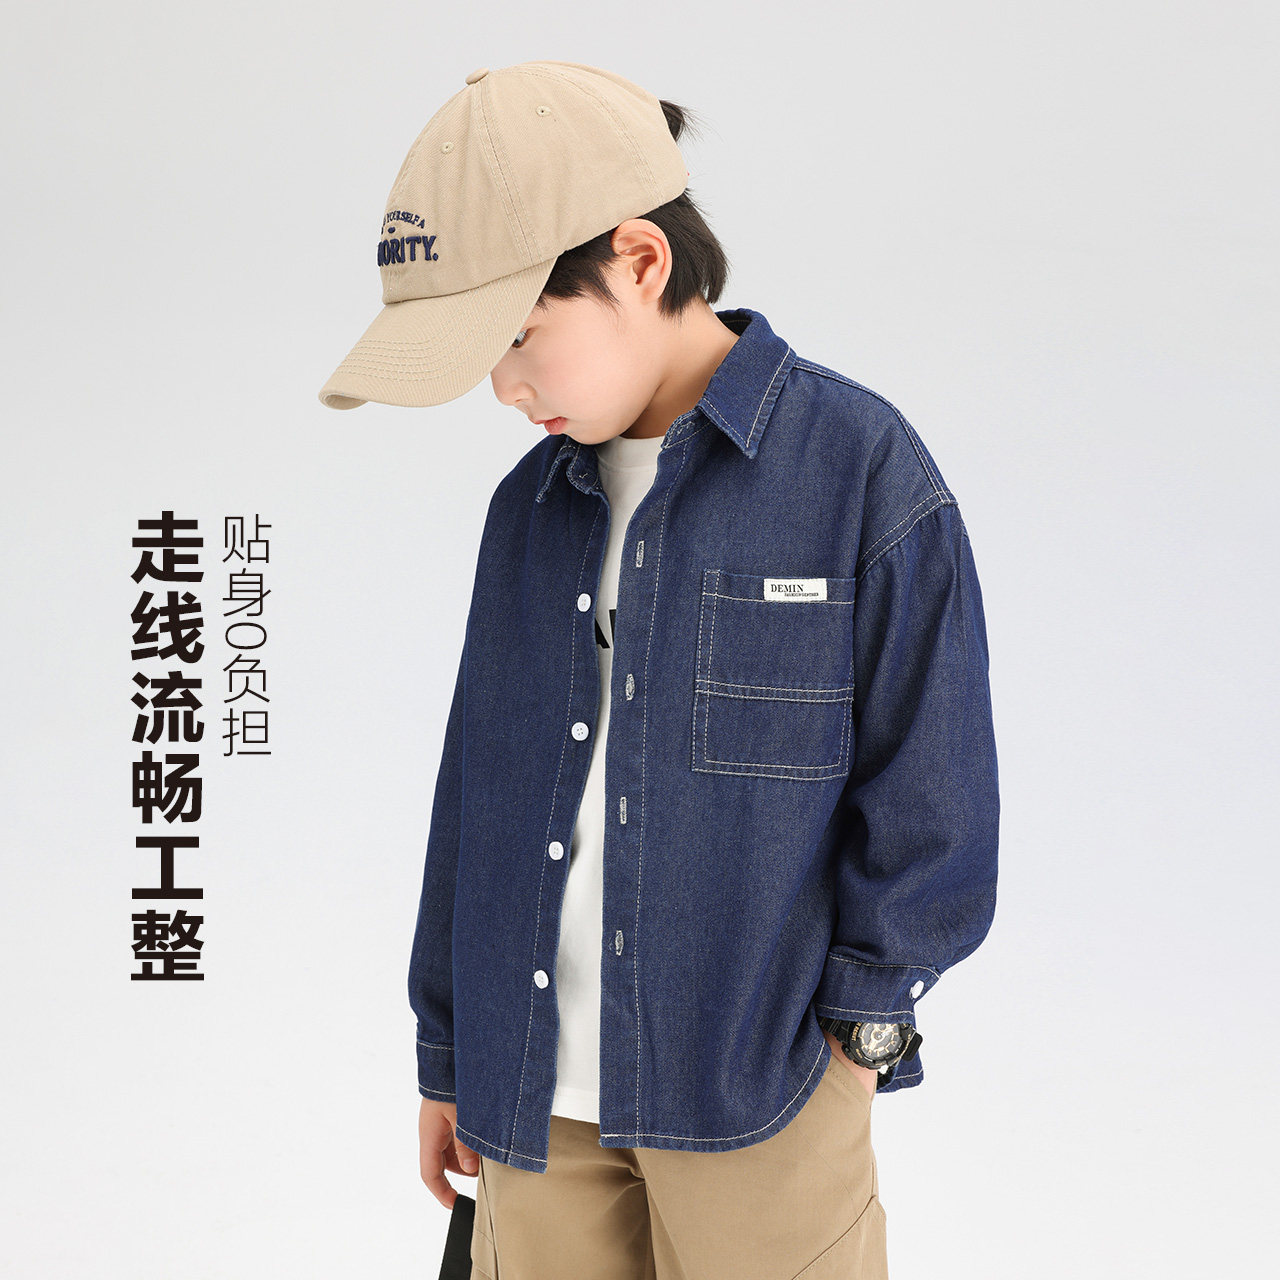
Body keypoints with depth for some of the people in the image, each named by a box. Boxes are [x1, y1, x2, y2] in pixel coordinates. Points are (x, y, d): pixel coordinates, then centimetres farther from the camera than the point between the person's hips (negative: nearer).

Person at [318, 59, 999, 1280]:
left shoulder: (862, 470, -10)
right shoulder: (529, 505, 6)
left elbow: (929, 792, -6)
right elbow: (476, 787, 11)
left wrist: (859, 1023, -4)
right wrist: (447, 1053, 14)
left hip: (757, 1069, -4)